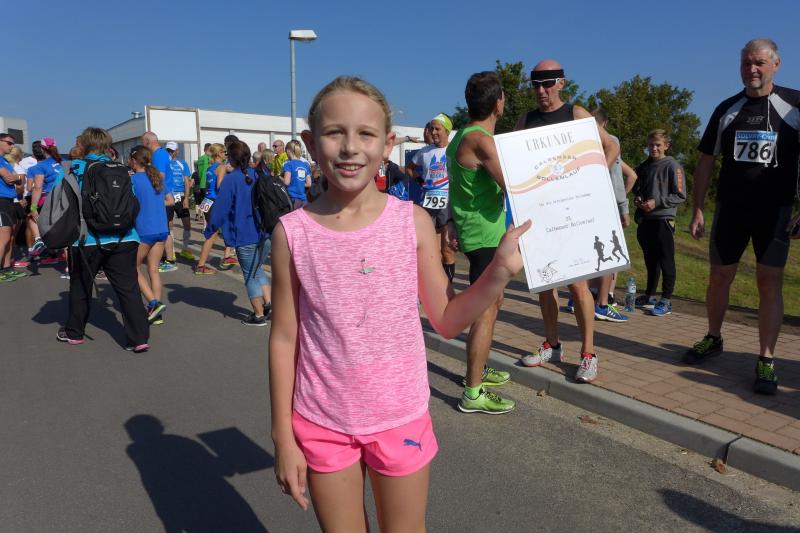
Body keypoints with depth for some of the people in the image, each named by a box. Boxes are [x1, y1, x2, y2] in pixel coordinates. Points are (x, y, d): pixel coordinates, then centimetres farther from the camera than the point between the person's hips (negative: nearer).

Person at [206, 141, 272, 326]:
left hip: (245, 236, -5)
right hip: (266, 233, 6)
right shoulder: (259, 175, 5)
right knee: (257, 269, 23)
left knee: (250, 275, 8)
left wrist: (210, 230, 4)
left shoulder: (230, 180, -11)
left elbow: (221, 208, -9)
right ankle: (268, 303, 12)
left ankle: (259, 315, 13)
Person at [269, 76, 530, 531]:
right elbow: (284, 339, -4)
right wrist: (283, 436, 0)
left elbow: (446, 319, -3)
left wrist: (500, 271, -17)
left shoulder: (413, 222, -10)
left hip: (400, 417, 1)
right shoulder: (292, 232, -11)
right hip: (321, 423, 0)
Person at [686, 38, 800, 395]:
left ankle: (766, 360, 4)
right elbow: (706, 162, 9)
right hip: (730, 208, 2)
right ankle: (713, 339, 27)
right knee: (719, 276, 8)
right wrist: (697, 210, 3)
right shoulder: (727, 109, 8)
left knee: (769, 281, -3)